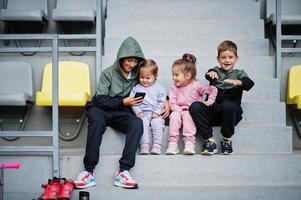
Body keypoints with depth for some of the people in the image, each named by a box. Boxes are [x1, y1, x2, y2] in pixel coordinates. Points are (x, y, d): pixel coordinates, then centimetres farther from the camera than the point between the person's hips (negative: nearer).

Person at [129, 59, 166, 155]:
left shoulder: (159, 88, 12)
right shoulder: (136, 88, 14)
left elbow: (161, 102, 5)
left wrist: (157, 112, -8)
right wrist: (138, 112, -7)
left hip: (155, 114, 0)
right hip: (142, 114, 0)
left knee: (157, 123, -29)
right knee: (143, 122, -30)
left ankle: (157, 146, -30)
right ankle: (144, 146, -34)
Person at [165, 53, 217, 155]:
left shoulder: (196, 86, -4)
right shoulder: (173, 88, 3)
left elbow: (213, 89, 2)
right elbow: (172, 103, -5)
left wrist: (209, 101, -8)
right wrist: (180, 111, -19)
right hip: (178, 111, 2)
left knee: (187, 116, -34)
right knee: (174, 115, -30)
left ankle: (189, 143, -37)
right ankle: (172, 143, -32)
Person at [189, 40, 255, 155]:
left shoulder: (239, 73, 14)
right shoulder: (216, 71, 17)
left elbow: (249, 84, -8)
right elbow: (208, 75, -8)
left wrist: (238, 82, -30)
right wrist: (211, 73, -34)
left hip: (231, 112, -2)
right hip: (212, 110, 2)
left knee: (227, 104, -36)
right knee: (194, 106, -25)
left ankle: (226, 139, -14)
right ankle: (210, 140, -21)